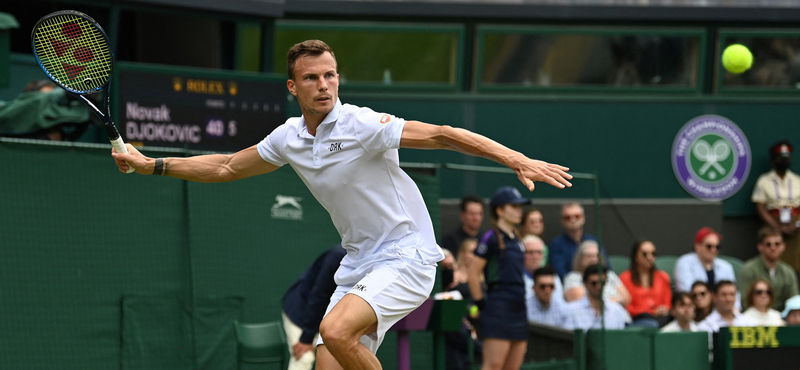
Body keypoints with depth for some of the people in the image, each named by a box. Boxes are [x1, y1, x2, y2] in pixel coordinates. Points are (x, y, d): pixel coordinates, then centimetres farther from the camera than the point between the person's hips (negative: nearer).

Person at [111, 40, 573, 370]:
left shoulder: (362, 125, -16)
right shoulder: (288, 139, 5)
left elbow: (442, 135, -19)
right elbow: (226, 167, 19)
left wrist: (519, 161, -27)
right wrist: (151, 164, 17)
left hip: (407, 255, -7)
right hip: (359, 263, 7)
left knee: (336, 331, -29)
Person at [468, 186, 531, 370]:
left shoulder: (516, 240, 16)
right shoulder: (492, 238, -7)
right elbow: (473, 273, -9)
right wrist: (481, 304, -7)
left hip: (518, 311, 8)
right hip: (499, 311, -8)